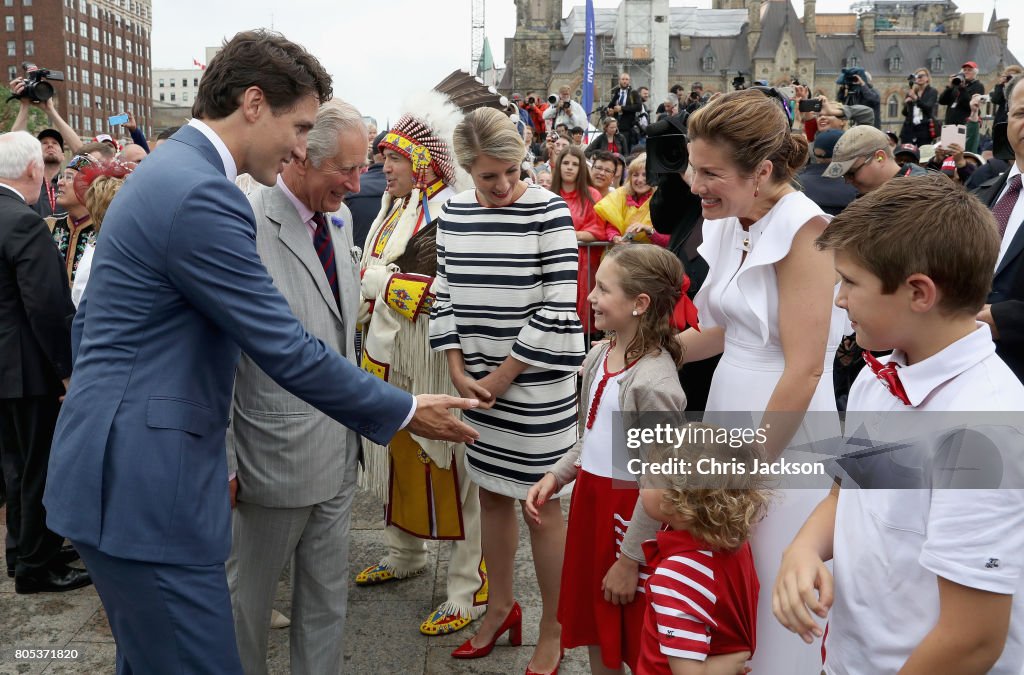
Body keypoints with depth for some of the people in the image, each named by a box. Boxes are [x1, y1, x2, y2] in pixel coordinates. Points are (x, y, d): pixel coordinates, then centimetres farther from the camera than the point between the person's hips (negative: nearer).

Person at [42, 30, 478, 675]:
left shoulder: (168, 171, 13)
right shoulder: (202, 194, -20)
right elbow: (289, 351, -19)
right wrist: (405, 411, -7)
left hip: (119, 474, 11)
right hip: (146, 487, -11)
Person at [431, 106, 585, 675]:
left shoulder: (549, 211, -11)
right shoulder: (453, 212, 4)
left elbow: (559, 309, -14)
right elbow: (444, 295, 8)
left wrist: (503, 376, -11)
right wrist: (459, 373, -2)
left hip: (536, 387, -5)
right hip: (476, 384, 5)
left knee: (542, 506, 4)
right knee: (491, 494, 16)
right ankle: (501, 607, 35)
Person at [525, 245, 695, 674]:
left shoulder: (653, 381, -24)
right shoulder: (599, 356, 1)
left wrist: (630, 559, -17)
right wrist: (556, 476, 2)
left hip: (630, 511, -8)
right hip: (589, 497, 8)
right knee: (594, 625, 22)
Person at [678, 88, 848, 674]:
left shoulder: (804, 231, -17)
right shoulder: (733, 227, 7)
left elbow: (804, 369, -20)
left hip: (782, 437, -8)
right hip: (728, 418, 8)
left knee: (774, 606, 5)